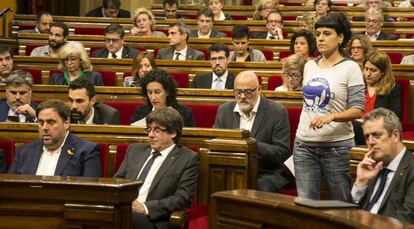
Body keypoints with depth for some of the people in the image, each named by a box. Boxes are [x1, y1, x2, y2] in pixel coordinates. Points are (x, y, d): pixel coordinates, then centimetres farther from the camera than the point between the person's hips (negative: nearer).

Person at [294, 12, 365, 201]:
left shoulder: (350, 68, -6)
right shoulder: (309, 66, 10)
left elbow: (357, 110, -11)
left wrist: (331, 116, -26)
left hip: (336, 144, -5)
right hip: (304, 144, 5)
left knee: (341, 204, 4)